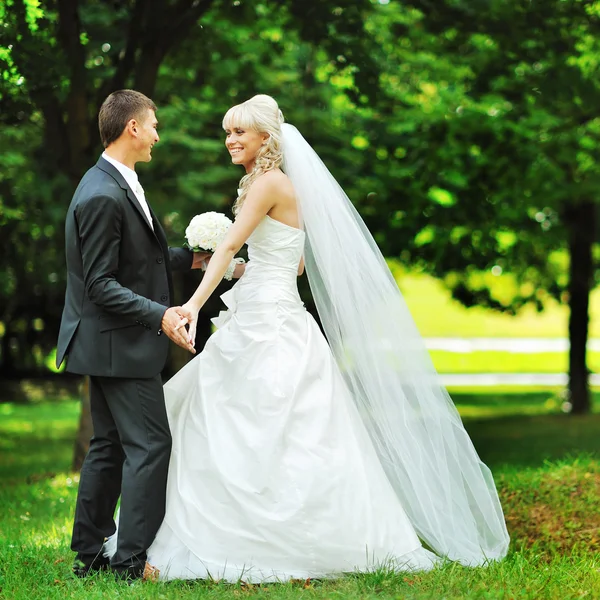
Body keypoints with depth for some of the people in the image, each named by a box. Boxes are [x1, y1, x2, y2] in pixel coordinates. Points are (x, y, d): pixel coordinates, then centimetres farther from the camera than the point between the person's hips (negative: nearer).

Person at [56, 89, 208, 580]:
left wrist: (189, 258, 20)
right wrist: (160, 315, -30)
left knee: (110, 445, 15)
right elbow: (100, 284, -23)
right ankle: (133, 562, -3)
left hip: (113, 342, 11)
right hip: (120, 343, -11)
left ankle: (89, 554, 23)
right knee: (150, 444, -7)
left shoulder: (119, 185, 11)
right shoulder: (103, 195, -22)